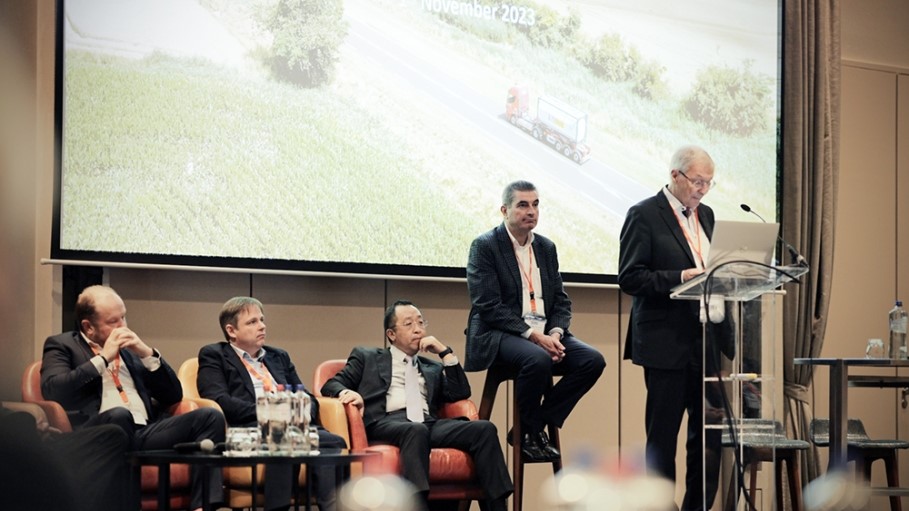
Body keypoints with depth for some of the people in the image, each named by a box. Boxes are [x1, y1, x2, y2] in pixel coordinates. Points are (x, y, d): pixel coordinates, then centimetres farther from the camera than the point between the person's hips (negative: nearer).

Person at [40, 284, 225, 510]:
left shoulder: (130, 346, 26)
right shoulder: (62, 345, 13)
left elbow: (173, 396, 22)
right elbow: (52, 390, -8)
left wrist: (148, 354, 7)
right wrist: (103, 358, -4)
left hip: (147, 432, 5)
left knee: (210, 417, -18)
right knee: (119, 415, -39)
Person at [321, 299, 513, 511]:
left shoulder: (433, 368, 32)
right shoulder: (367, 357, 24)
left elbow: (460, 394, 18)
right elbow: (332, 384, 16)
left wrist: (445, 353, 12)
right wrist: (347, 392, -8)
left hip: (430, 424, 4)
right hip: (386, 423, -4)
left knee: (485, 429, -23)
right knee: (416, 431, -40)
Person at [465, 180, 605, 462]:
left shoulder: (547, 247, 16)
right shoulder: (484, 246, -3)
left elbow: (561, 301, 13)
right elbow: (488, 307, -12)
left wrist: (555, 333, -9)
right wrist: (533, 335, -20)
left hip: (544, 334, 6)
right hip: (499, 334, -6)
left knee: (593, 360, -17)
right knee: (538, 359, -36)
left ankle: (537, 424, -7)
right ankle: (527, 433, -12)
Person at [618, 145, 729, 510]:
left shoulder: (705, 215, 15)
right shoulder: (644, 215, -7)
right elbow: (629, 278, -12)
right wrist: (679, 278, -22)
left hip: (705, 341, 7)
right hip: (667, 343, -7)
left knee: (709, 432, 7)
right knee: (662, 436, 2)